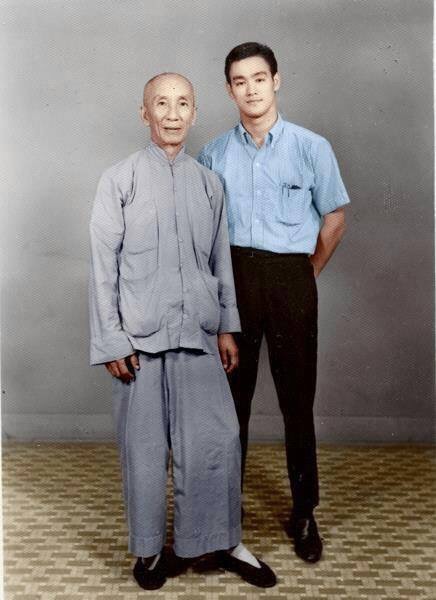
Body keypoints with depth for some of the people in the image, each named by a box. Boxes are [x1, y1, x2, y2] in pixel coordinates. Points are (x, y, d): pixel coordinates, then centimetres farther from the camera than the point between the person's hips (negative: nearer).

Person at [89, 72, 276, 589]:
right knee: (144, 443, 7)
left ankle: (222, 541, 23)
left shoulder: (208, 183, 11)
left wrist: (227, 327, 11)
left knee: (217, 438, 3)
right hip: (139, 335, -3)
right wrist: (110, 340, -7)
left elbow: (221, 261, 14)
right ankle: (148, 547, 26)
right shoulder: (119, 180, 1)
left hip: (197, 333, 3)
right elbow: (103, 265, -2)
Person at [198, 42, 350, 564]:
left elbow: (334, 218, 8)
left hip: (291, 279, -1)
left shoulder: (311, 147, 1)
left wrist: (306, 273, 8)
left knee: (296, 399, 3)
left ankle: (304, 513, 17)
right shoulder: (213, 154, 7)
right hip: (233, 278, 2)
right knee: (231, 397, 8)